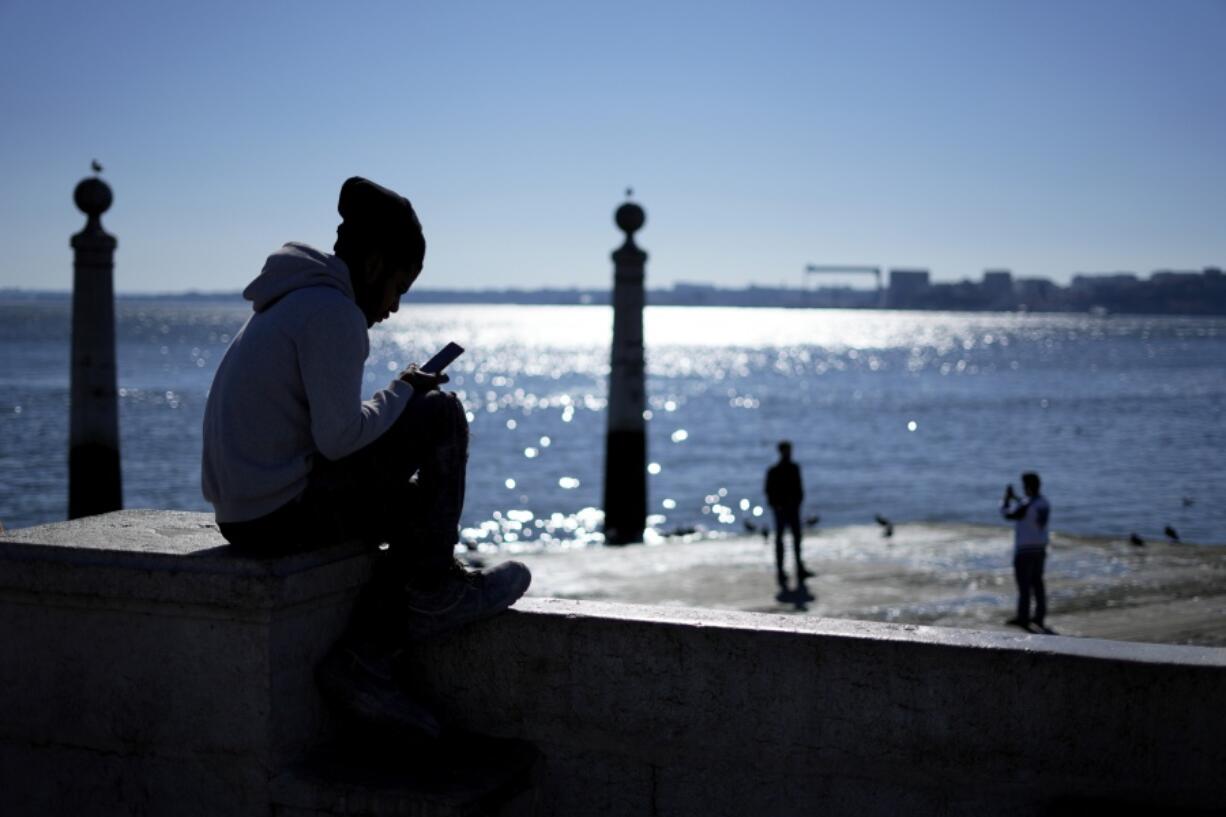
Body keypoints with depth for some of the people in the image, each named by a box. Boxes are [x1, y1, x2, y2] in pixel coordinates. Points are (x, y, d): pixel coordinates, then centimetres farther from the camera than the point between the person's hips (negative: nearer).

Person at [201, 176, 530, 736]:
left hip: (242, 512, 10)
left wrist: (398, 401, 13)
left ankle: (360, 664, 9)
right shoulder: (334, 313, -14)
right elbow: (338, 436, -19)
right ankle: (434, 592, 7)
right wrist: (404, 392, -3)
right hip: (284, 513, -10)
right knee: (441, 415, -3)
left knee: (416, 511, 19)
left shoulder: (291, 303, 17)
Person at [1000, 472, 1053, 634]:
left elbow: (1006, 514, -8)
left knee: (1024, 584, 1)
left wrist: (1006, 497, 6)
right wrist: (1015, 498, 27)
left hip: (1024, 550, -8)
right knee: (1037, 582, 14)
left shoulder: (1025, 506, -22)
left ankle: (1023, 618, 8)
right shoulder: (1045, 503, 3)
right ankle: (1039, 616, 19)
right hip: (1040, 548, 8)